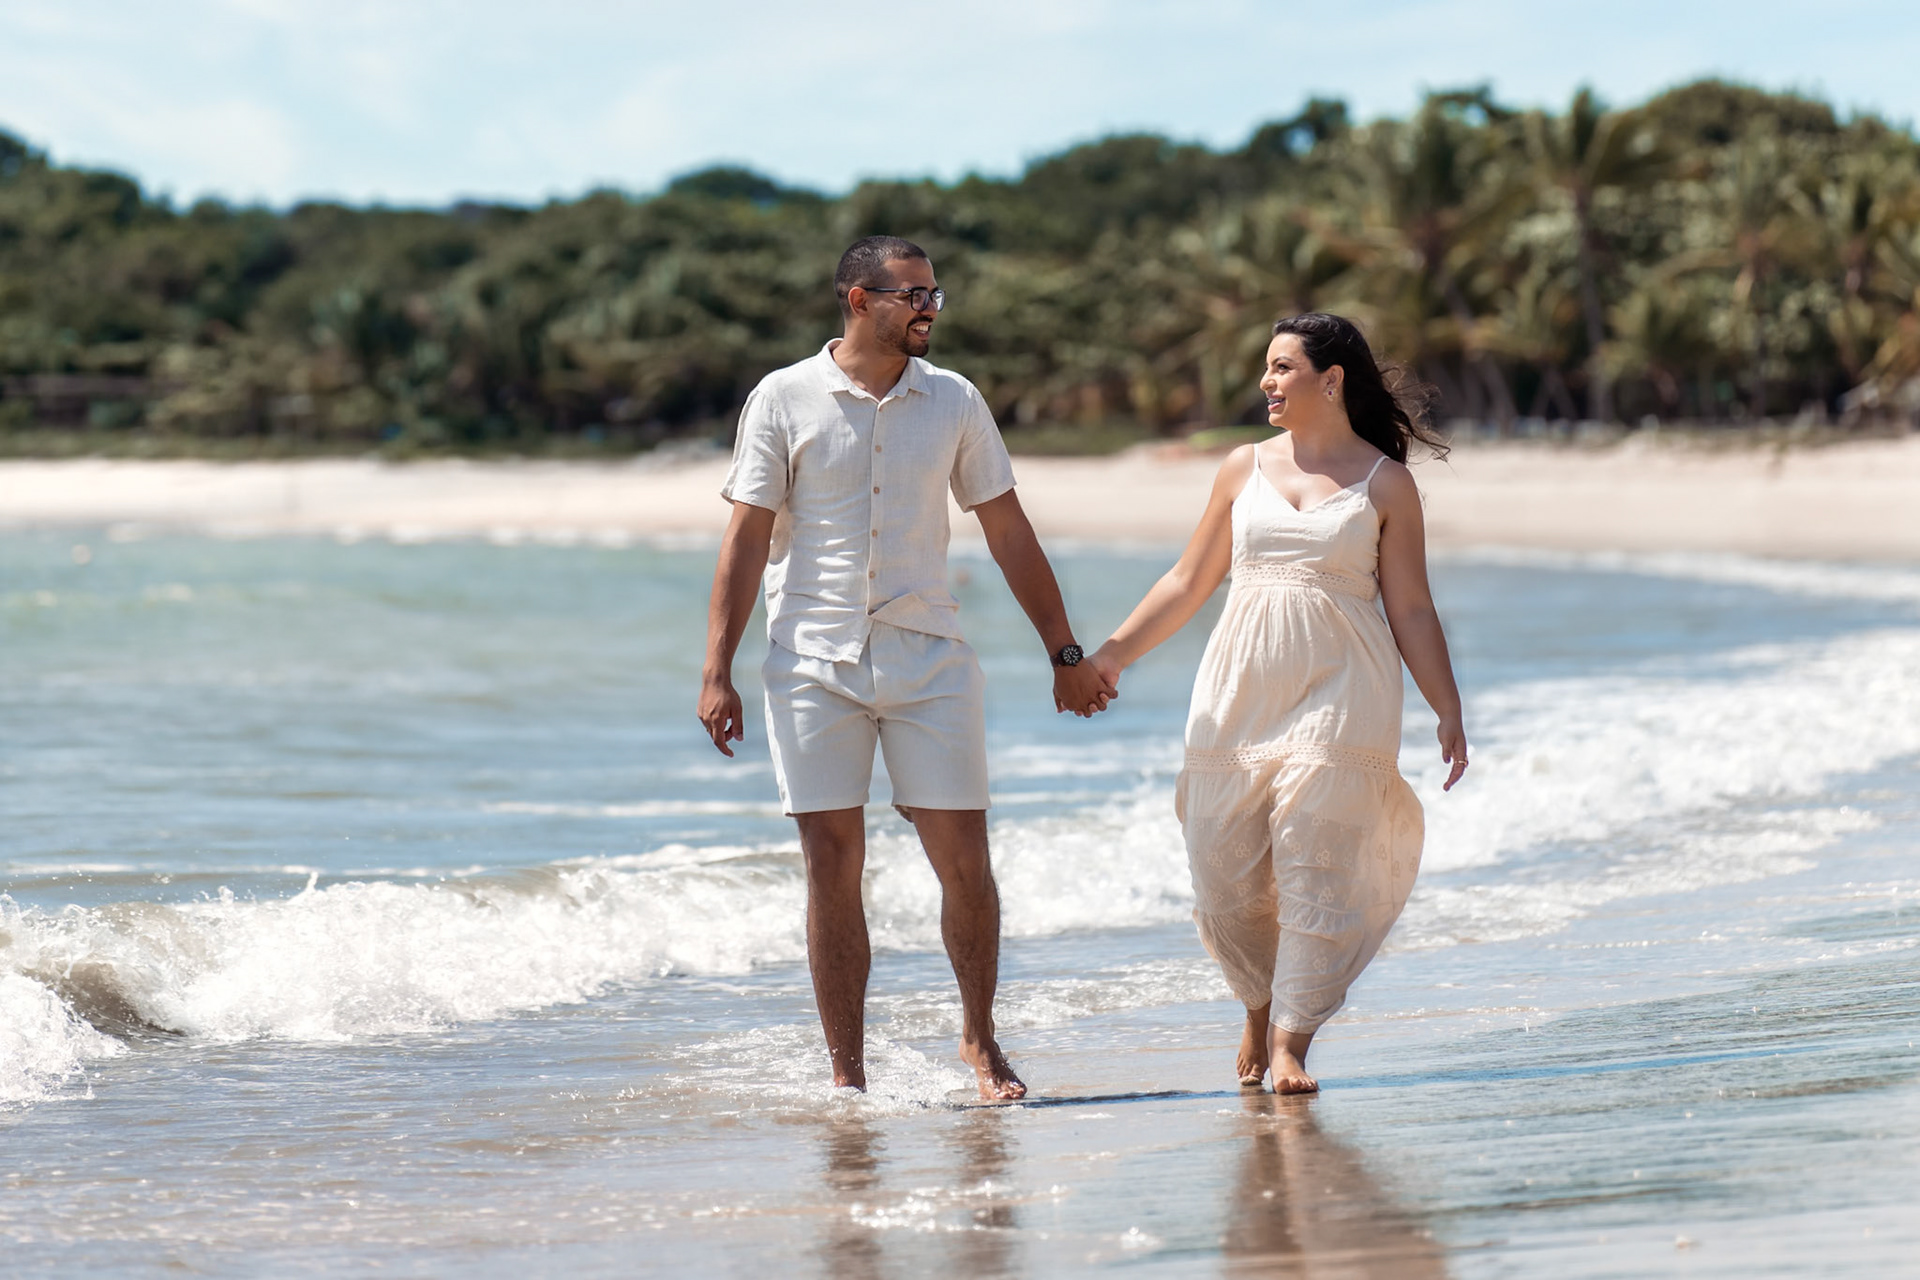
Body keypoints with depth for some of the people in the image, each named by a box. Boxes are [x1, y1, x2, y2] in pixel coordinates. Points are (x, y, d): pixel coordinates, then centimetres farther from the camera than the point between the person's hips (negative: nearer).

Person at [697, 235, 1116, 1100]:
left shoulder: (954, 403, 6)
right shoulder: (783, 401, -1)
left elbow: (1008, 533, 12)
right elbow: (747, 541, -1)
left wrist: (1065, 653, 12)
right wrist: (716, 673, -7)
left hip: (929, 661, 2)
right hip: (815, 663, -2)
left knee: (965, 860, -1)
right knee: (833, 868, -1)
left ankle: (979, 1038, 18)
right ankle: (847, 1074, 7)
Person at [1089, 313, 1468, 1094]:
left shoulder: (1384, 483, 4)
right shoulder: (1245, 469, 12)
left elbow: (1411, 610, 5)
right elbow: (1189, 582, 16)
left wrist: (1449, 712, -1)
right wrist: (1114, 653, 9)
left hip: (1339, 697, -3)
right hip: (1239, 697, 3)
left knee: (1317, 869, -11)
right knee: (1225, 877, 1)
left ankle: (1291, 1043, -8)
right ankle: (1261, 1005, 26)